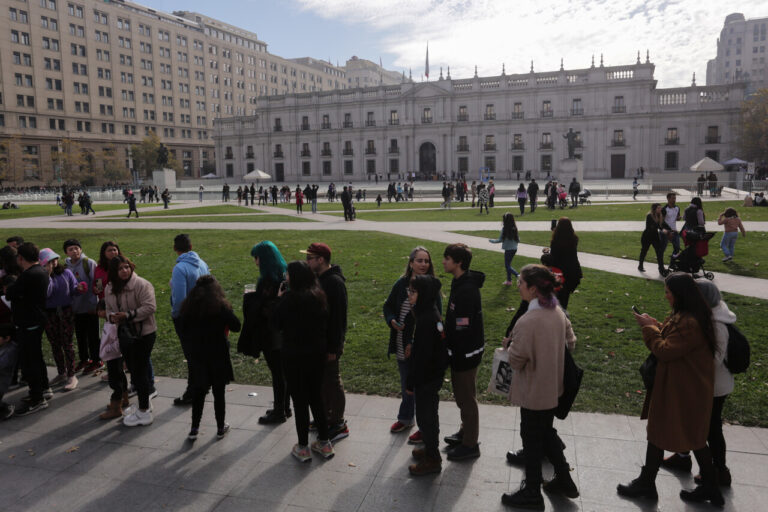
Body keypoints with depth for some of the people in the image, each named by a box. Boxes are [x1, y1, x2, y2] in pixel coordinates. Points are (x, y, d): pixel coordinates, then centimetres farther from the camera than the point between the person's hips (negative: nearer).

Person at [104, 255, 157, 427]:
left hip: (143, 334, -8)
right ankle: (145, 404, 33)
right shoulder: (109, 289, 8)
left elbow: (150, 307, -23)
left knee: (140, 371, -4)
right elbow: (108, 308, 18)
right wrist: (111, 316, -5)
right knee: (134, 371, 16)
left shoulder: (142, 285, -16)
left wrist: (128, 315, -24)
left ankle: (144, 412, 6)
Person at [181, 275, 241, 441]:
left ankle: (194, 429, 17)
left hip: (197, 357, 3)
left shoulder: (188, 306, -2)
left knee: (198, 393, 14)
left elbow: (184, 330, 5)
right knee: (219, 393, 9)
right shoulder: (221, 306, -12)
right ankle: (221, 428, 20)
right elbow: (236, 327, -9)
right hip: (218, 357, -3)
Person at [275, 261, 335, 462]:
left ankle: (303, 447, 16)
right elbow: (324, 323, 7)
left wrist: (279, 299, 0)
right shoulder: (319, 295, 0)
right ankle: (325, 443, 25)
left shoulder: (289, 298, -17)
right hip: (317, 353, 6)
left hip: (294, 356, -6)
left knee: (299, 400, 6)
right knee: (317, 397, 17)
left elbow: (277, 323, -8)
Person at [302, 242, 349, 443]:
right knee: (321, 380, 18)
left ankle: (339, 424, 16)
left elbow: (339, 317, -22)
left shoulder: (334, 282, -21)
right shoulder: (318, 278, 8)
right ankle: (326, 417, 34)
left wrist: (333, 347, -21)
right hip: (317, 339, 9)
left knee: (332, 381, 2)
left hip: (329, 342, -9)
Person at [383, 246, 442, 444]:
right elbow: (388, 306, 12)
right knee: (406, 385, 22)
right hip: (402, 346, 5)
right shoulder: (401, 284, -1)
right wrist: (392, 321, -10)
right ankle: (405, 419, 44)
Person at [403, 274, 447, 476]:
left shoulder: (426, 320, -28)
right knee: (428, 414, 23)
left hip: (427, 378, -10)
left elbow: (421, 356, -25)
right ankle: (431, 448, 41)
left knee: (425, 416, 5)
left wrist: (411, 383, -17)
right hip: (433, 374, 10)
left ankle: (432, 460, 21)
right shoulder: (430, 312, 3)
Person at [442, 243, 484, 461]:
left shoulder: (466, 290, -26)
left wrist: (455, 356, -20)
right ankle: (465, 432, 40)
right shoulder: (460, 283, 6)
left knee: (466, 397, 5)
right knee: (462, 394, 23)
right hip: (462, 350, 10)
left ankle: (470, 445, 20)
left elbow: (462, 327, -26)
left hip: (465, 353, -10)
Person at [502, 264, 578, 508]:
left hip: (533, 391, -8)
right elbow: (570, 343, 10)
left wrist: (509, 345, -2)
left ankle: (532, 493, 26)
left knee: (532, 439, 9)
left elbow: (516, 360, -21)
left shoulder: (528, 321, -29)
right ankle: (564, 479, 38)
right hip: (553, 386, 8)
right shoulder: (558, 312, -3)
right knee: (547, 432, 25)